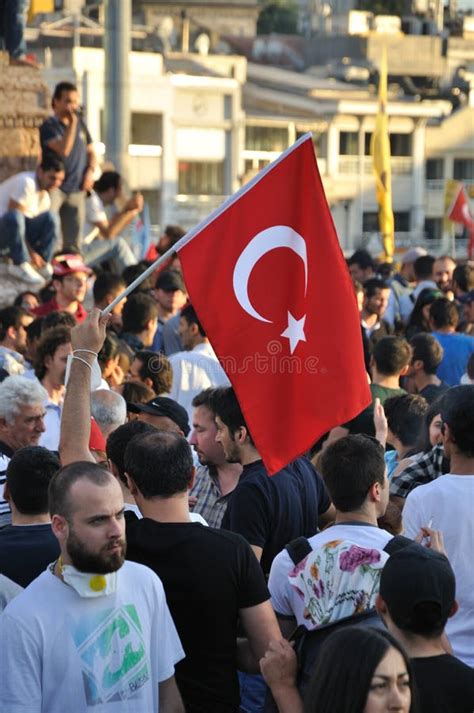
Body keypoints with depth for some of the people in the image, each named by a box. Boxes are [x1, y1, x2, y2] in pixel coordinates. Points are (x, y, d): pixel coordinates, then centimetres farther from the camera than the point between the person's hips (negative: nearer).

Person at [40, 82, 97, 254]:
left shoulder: (80, 124, 15)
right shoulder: (49, 126, -5)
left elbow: (91, 151, 21)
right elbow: (63, 150, -20)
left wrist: (90, 171, 2)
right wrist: (72, 123, -18)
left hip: (76, 189, 6)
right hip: (54, 186, -6)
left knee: (73, 242, 6)